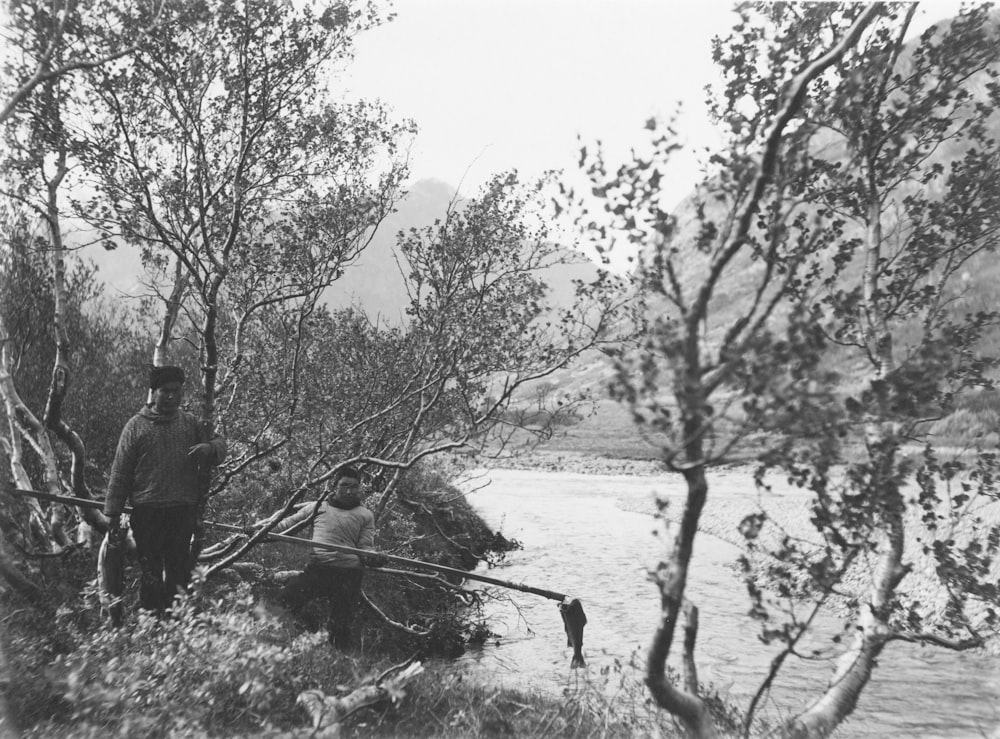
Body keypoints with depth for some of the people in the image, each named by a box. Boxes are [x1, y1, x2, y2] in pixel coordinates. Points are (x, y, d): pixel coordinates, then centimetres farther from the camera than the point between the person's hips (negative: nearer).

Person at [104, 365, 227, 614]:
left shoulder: (191, 423, 8)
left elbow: (220, 442, 13)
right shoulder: (136, 426, 2)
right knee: (150, 569, 3)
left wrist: (208, 448, -12)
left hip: (184, 510, 2)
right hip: (147, 511, -2)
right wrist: (113, 512, 1)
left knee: (179, 569, 9)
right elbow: (120, 472, 3)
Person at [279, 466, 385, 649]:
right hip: (316, 567, 1)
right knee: (284, 600, -19)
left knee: (341, 627, -3)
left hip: (349, 573, -1)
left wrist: (373, 557, -16)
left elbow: (366, 546, 7)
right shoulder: (319, 507, 16)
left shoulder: (365, 515, 13)